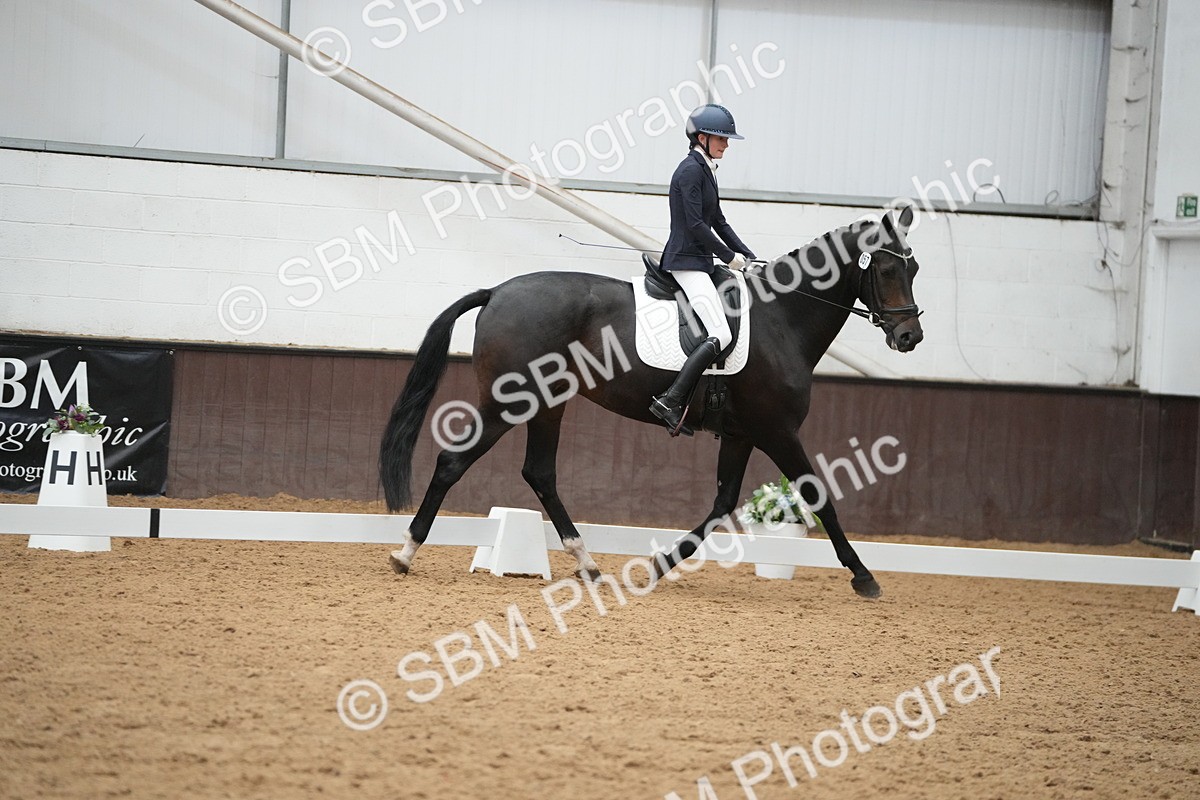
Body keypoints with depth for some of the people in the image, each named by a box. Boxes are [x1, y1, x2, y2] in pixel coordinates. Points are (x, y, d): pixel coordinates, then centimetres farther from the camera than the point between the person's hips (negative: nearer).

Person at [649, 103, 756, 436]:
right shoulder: (691, 169, -13)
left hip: (699, 261, 11)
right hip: (686, 261, -11)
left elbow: (718, 222, 21)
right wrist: (730, 257, -12)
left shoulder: (705, 170, 17)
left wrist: (749, 258, 13)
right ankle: (670, 401, -25)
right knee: (721, 335, -20)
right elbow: (696, 225, -19)